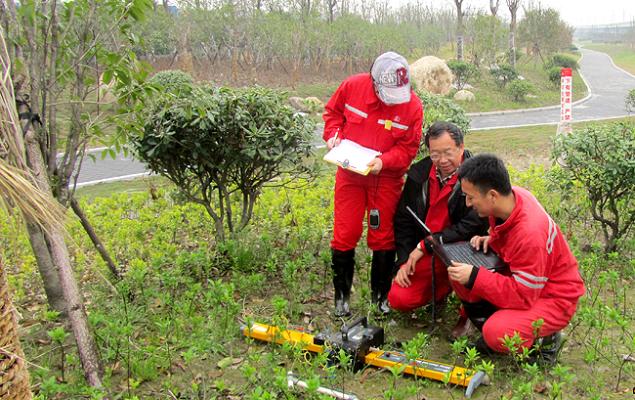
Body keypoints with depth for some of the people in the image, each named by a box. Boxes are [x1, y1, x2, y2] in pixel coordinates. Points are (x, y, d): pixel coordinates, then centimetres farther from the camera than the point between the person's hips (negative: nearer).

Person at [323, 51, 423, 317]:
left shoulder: (412, 106, -12)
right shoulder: (352, 86, -9)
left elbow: (408, 148, -7)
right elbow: (332, 111, 9)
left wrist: (384, 161, -25)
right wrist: (333, 135, -9)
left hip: (386, 178, 0)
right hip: (349, 173, 1)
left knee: (383, 237, 6)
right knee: (345, 234, 2)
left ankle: (380, 295, 24)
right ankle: (341, 295, 18)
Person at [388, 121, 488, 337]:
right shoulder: (419, 173, 0)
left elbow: (472, 227, -21)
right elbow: (403, 220, 8)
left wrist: (425, 245, -19)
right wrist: (404, 261, 0)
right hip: (425, 254, 4)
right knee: (399, 299, -10)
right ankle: (444, 287, 22)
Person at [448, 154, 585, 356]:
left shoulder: (530, 234, -36)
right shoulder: (510, 196, -13)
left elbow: (522, 297, -29)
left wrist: (475, 277, -32)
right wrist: (491, 240, -9)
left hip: (553, 299, -8)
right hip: (518, 279, 8)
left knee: (497, 334, -31)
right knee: (459, 275, -10)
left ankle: (545, 338, -2)